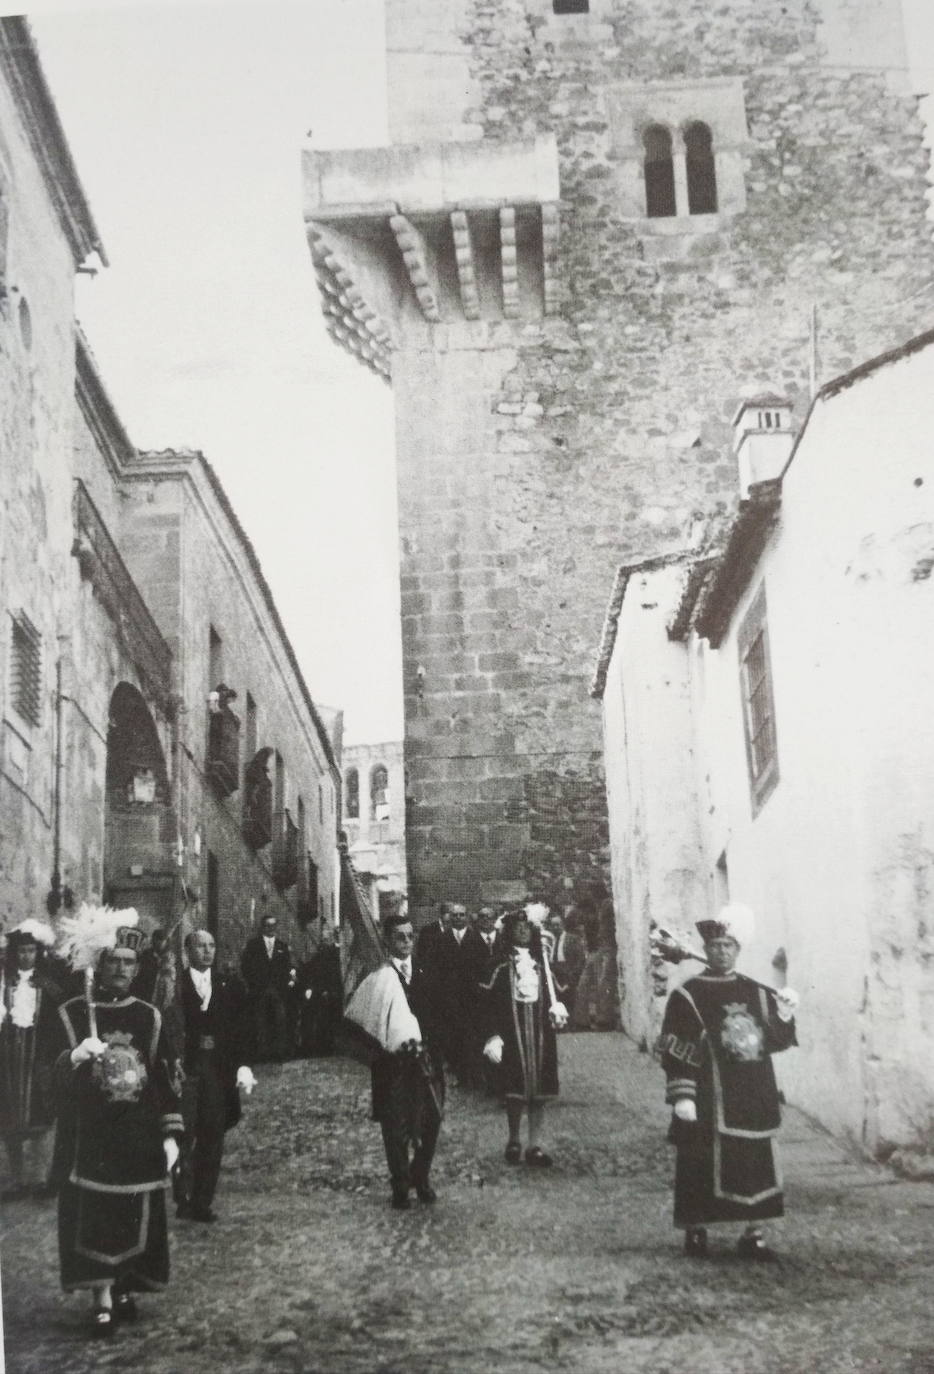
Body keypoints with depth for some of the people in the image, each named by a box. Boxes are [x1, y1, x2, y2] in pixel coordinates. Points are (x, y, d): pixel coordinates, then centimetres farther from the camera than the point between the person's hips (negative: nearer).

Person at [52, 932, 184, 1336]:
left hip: (140, 1140, 2)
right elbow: (52, 1074, -3)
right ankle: (102, 1301, 2)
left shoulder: (149, 1018, 6)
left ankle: (125, 1290, 22)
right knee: (93, 1216, -5)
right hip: (89, 1139, -2)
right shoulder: (72, 1015, 0)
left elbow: (165, 1079, 8)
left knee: (137, 1217, 6)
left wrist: (171, 1133, 2)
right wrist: (75, 1056, -26)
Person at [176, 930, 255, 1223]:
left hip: (219, 1071, 4)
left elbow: (239, 1029, 8)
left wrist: (242, 1065, -2)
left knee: (212, 1138, 5)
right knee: (184, 1136, -6)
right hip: (185, 1069, -3)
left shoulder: (229, 986, 11)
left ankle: (202, 1203, 13)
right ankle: (183, 1200, 4)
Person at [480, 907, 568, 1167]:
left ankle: (534, 1145, 7)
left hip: (540, 1033, 3)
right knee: (516, 1090, 1)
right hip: (513, 1034, -3)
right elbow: (492, 1004, -6)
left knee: (539, 1091, 2)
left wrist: (557, 1010, -13)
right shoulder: (502, 967, -2)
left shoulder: (542, 965, 9)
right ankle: (514, 1141, 19)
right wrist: (494, 1036, -14)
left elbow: (552, 996, 9)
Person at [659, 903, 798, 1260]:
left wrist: (784, 1017, -6)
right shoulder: (687, 996, -4)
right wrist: (681, 1095, -14)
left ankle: (753, 1233, 18)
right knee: (701, 1166, 0)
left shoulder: (757, 994, 10)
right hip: (708, 1104, -4)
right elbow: (675, 1053, -8)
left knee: (757, 1164, 6)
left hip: (755, 1101, 4)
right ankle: (695, 1230, 15)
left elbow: (776, 1042, 12)